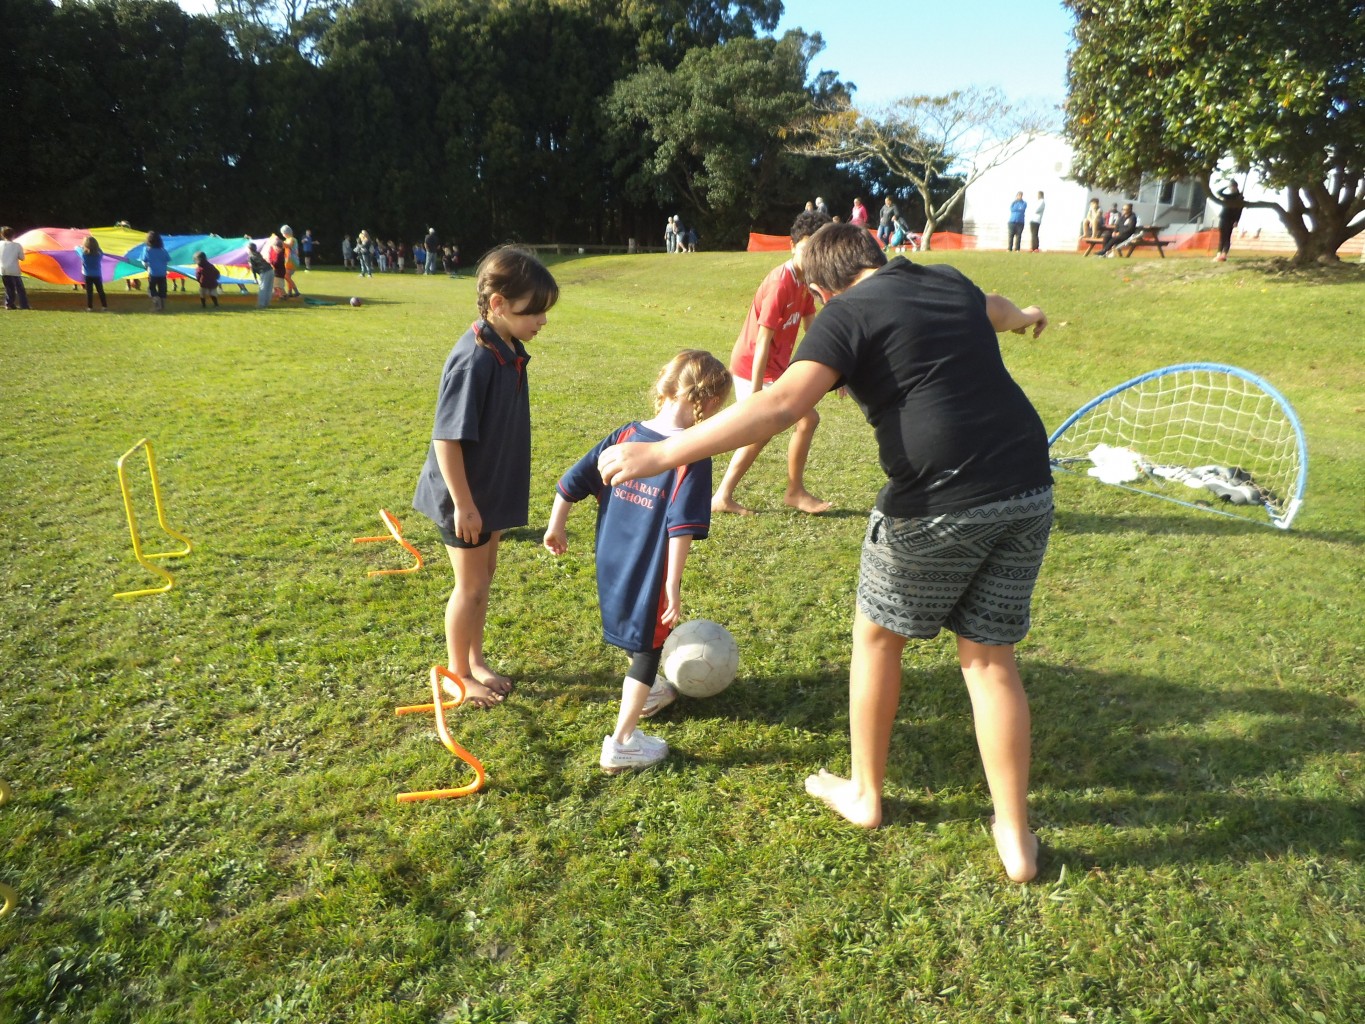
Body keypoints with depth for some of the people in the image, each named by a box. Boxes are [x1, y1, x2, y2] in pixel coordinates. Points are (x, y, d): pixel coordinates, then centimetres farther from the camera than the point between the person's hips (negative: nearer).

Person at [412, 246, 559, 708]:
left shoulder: (510, 350, 0)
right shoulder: (473, 360, -27)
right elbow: (447, 437, -25)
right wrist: (463, 503, -22)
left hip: (492, 490, 8)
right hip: (465, 497, -8)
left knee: (484, 576, 20)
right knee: (471, 586, 6)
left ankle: (475, 659, 38)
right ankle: (457, 674, 26)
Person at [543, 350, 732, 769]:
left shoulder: (625, 434, -1)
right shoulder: (693, 456, -19)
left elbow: (571, 482, 1)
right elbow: (681, 528, -25)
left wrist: (556, 528, 12)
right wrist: (673, 585, -20)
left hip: (610, 565, 7)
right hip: (648, 575, -6)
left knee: (636, 630, 30)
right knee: (648, 647, 11)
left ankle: (649, 689, 54)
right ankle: (621, 743, 17)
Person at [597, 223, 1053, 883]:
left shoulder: (847, 312, -6)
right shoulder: (950, 282, 16)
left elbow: (779, 406, -21)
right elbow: (993, 308, 42)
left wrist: (663, 454, -23)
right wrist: (1024, 316, 67)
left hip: (941, 505, -6)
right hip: (1029, 492, 7)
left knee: (877, 634, 16)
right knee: (989, 656, 16)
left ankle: (864, 795, 33)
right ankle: (1015, 837, 23)